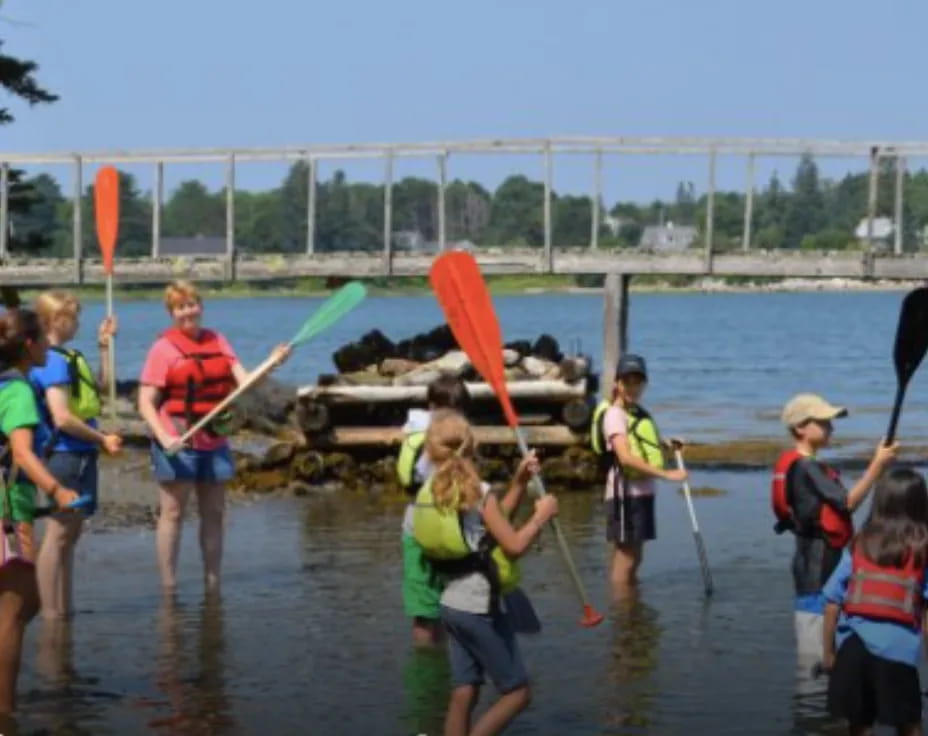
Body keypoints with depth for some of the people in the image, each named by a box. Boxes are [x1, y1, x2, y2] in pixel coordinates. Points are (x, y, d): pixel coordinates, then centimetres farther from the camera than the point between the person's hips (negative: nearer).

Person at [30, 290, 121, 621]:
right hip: (65, 454, -10)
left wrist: (104, 346, 21)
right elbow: (62, 418, -22)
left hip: (80, 455, 10)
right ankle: (51, 613, -4)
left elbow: (99, 386, 28)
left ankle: (64, 609, 22)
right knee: (59, 534, -7)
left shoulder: (66, 357, 13)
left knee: (70, 532, 15)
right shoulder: (52, 361, -16)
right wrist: (103, 440, -12)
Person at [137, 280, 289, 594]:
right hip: (177, 443, -5)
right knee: (173, 512, -1)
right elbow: (145, 403, -9)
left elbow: (244, 381, 4)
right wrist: (164, 438, -23)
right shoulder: (164, 347, -5)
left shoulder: (217, 341, 10)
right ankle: (168, 587, 5)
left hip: (214, 441, 5)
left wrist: (272, 362, -14)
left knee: (214, 513, 9)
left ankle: (213, 583, 18)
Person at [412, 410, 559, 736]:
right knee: (517, 691, 4)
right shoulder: (477, 491, -18)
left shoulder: (431, 491, 6)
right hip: (481, 609, -8)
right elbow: (514, 545, -21)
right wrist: (541, 515, -8)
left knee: (463, 693, 10)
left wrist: (519, 483, 10)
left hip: (452, 605, 8)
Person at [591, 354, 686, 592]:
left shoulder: (639, 413, 15)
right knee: (625, 557, -5)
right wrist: (666, 474, -28)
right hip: (625, 492, -9)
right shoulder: (614, 414, -11)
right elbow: (625, 457, -23)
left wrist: (667, 445, 10)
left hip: (643, 491, 9)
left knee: (635, 557, 15)